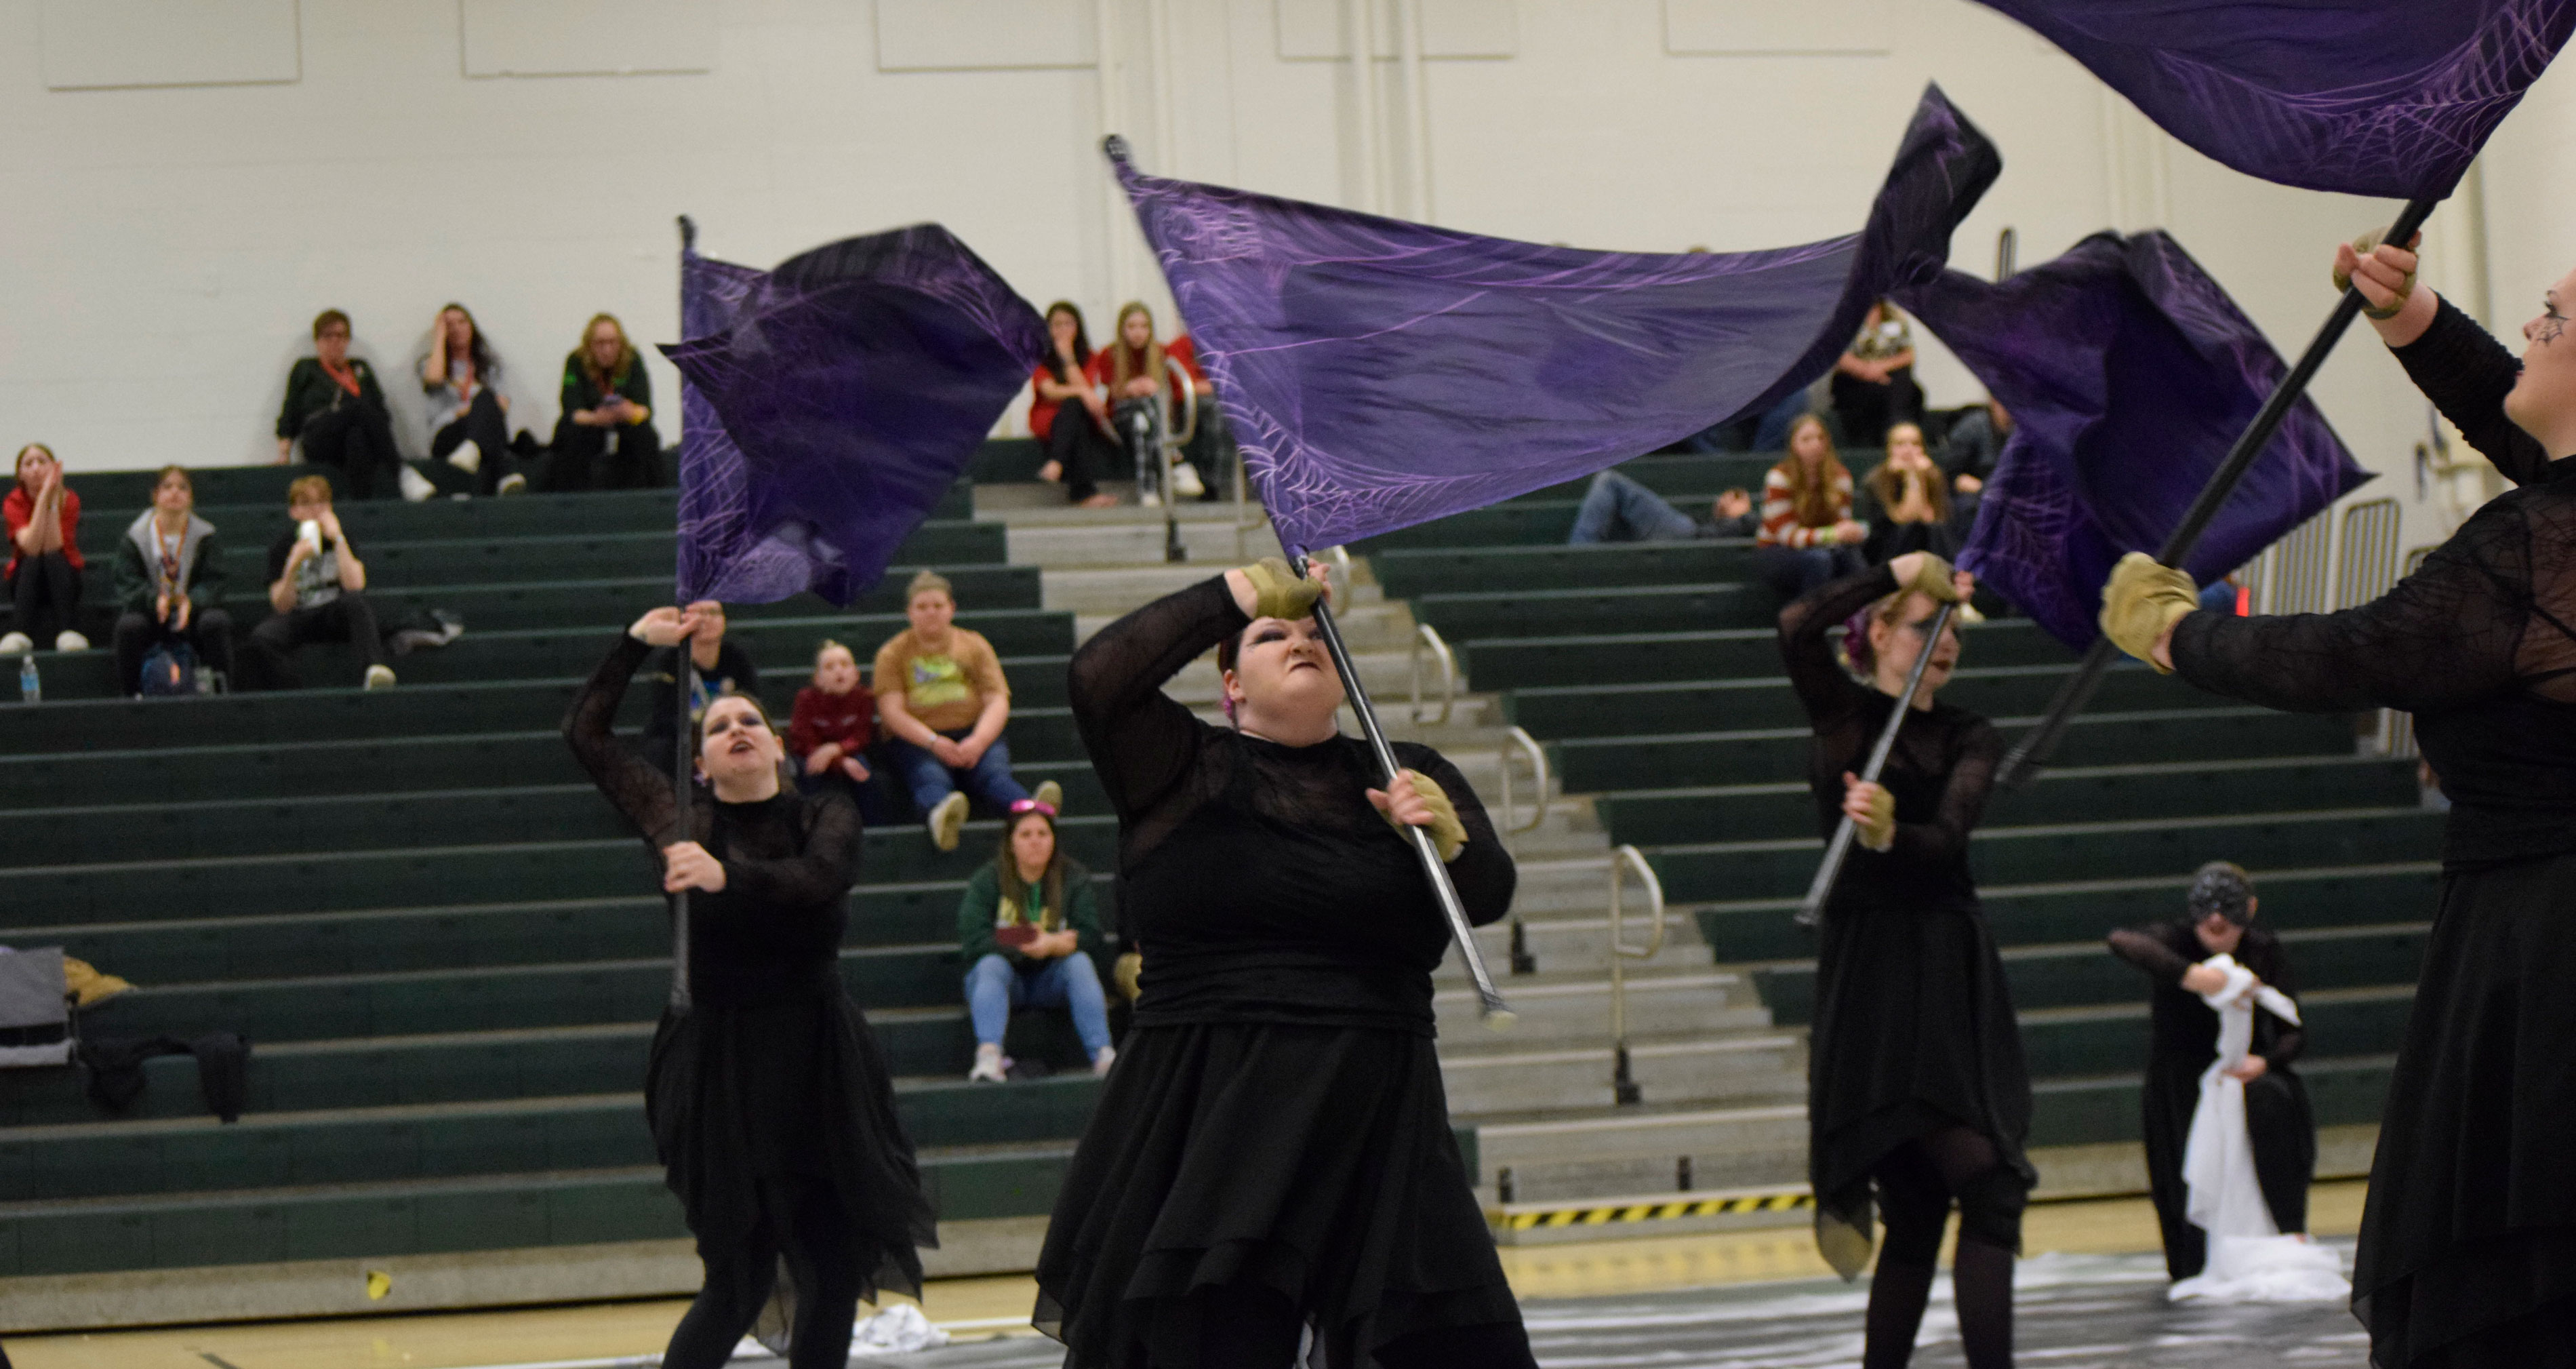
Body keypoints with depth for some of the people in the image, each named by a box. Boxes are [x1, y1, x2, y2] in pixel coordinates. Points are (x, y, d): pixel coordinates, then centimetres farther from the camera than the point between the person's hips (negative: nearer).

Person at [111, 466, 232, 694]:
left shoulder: (207, 537, 4)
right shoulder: (134, 538, 1)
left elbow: (213, 585, -7)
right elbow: (129, 587, -8)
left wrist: (190, 602, -30)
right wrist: (156, 600, -31)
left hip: (191, 617, 0)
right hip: (152, 619, 0)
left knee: (216, 621, -32)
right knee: (129, 624, -33)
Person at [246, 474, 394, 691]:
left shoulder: (342, 539, 1)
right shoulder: (282, 545, 0)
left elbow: (354, 586, -17)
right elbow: (282, 606, -7)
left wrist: (337, 539, -17)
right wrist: (293, 565, -22)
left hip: (337, 617, 0)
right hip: (297, 621, 0)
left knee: (354, 600, -34)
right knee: (262, 636, -31)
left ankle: (375, 667, -48)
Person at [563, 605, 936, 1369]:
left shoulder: (825, 819, 2)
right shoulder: (683, 824, 2)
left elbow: (818, 880, -21)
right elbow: (586, 733, 5)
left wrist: (727, 876, -37)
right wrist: (639, 643, 6)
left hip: (820, 1066, 2)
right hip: (720, 1071, -2)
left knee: (836, 1276, 3)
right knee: (738, 1288, -4)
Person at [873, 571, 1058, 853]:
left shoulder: (974, 645, 17)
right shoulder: (892, 653, 12)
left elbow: (998, 702, 7)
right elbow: (892, 710, -1)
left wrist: (978, 741, -16)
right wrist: (933, 742, -19)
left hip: (973, 736, 2)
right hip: (915, 739, -2)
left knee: (994, 772, -31)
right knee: (931, 779, -36)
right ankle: (940, 817, -73)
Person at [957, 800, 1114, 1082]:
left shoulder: (1074, 878, 2)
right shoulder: (986, 882, -4)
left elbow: (1090, 936, -9)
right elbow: (973, 943, -15)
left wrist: (1052, 945, -29)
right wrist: (1029, 947, -21)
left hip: (1052, 980, 1)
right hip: (1005, 977, -1)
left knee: (1079, 961, -27)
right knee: (991, 964, -32)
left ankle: (1103, 1056, -42)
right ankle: (989, 1057, -52)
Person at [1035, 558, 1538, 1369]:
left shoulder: (1407, 778, 15)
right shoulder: (1186, 771, 6)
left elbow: (1489, 896, 3)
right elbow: (1099, 676, -11)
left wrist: (1450, 839, -18)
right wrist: (1236, 596, -6)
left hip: (1377, 1121, 3)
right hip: (1206, 1120, -2)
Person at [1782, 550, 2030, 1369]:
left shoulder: (1970, 740, 7)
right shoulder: (1840, 713, 4)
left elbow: (1948, 839, -13)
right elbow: (1798, 627, -18)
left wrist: (1890, 834, -35)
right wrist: (1901, 571, -12)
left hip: (1950, 974, 4)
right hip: (1869, 973, -4)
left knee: (1917, 1209, 3)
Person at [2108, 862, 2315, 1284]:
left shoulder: (2265, 952, -3)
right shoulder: (2178, 941, -14)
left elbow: (2293, 1032, -6)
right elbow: (2122, 941, -37)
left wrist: (2264, 1062, -29)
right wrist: (2188, 974, -51)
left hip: (2243, 1070, 2)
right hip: (2182, 1081, -2)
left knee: (2272, 1099, -36)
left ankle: (2291, 1235, -29)